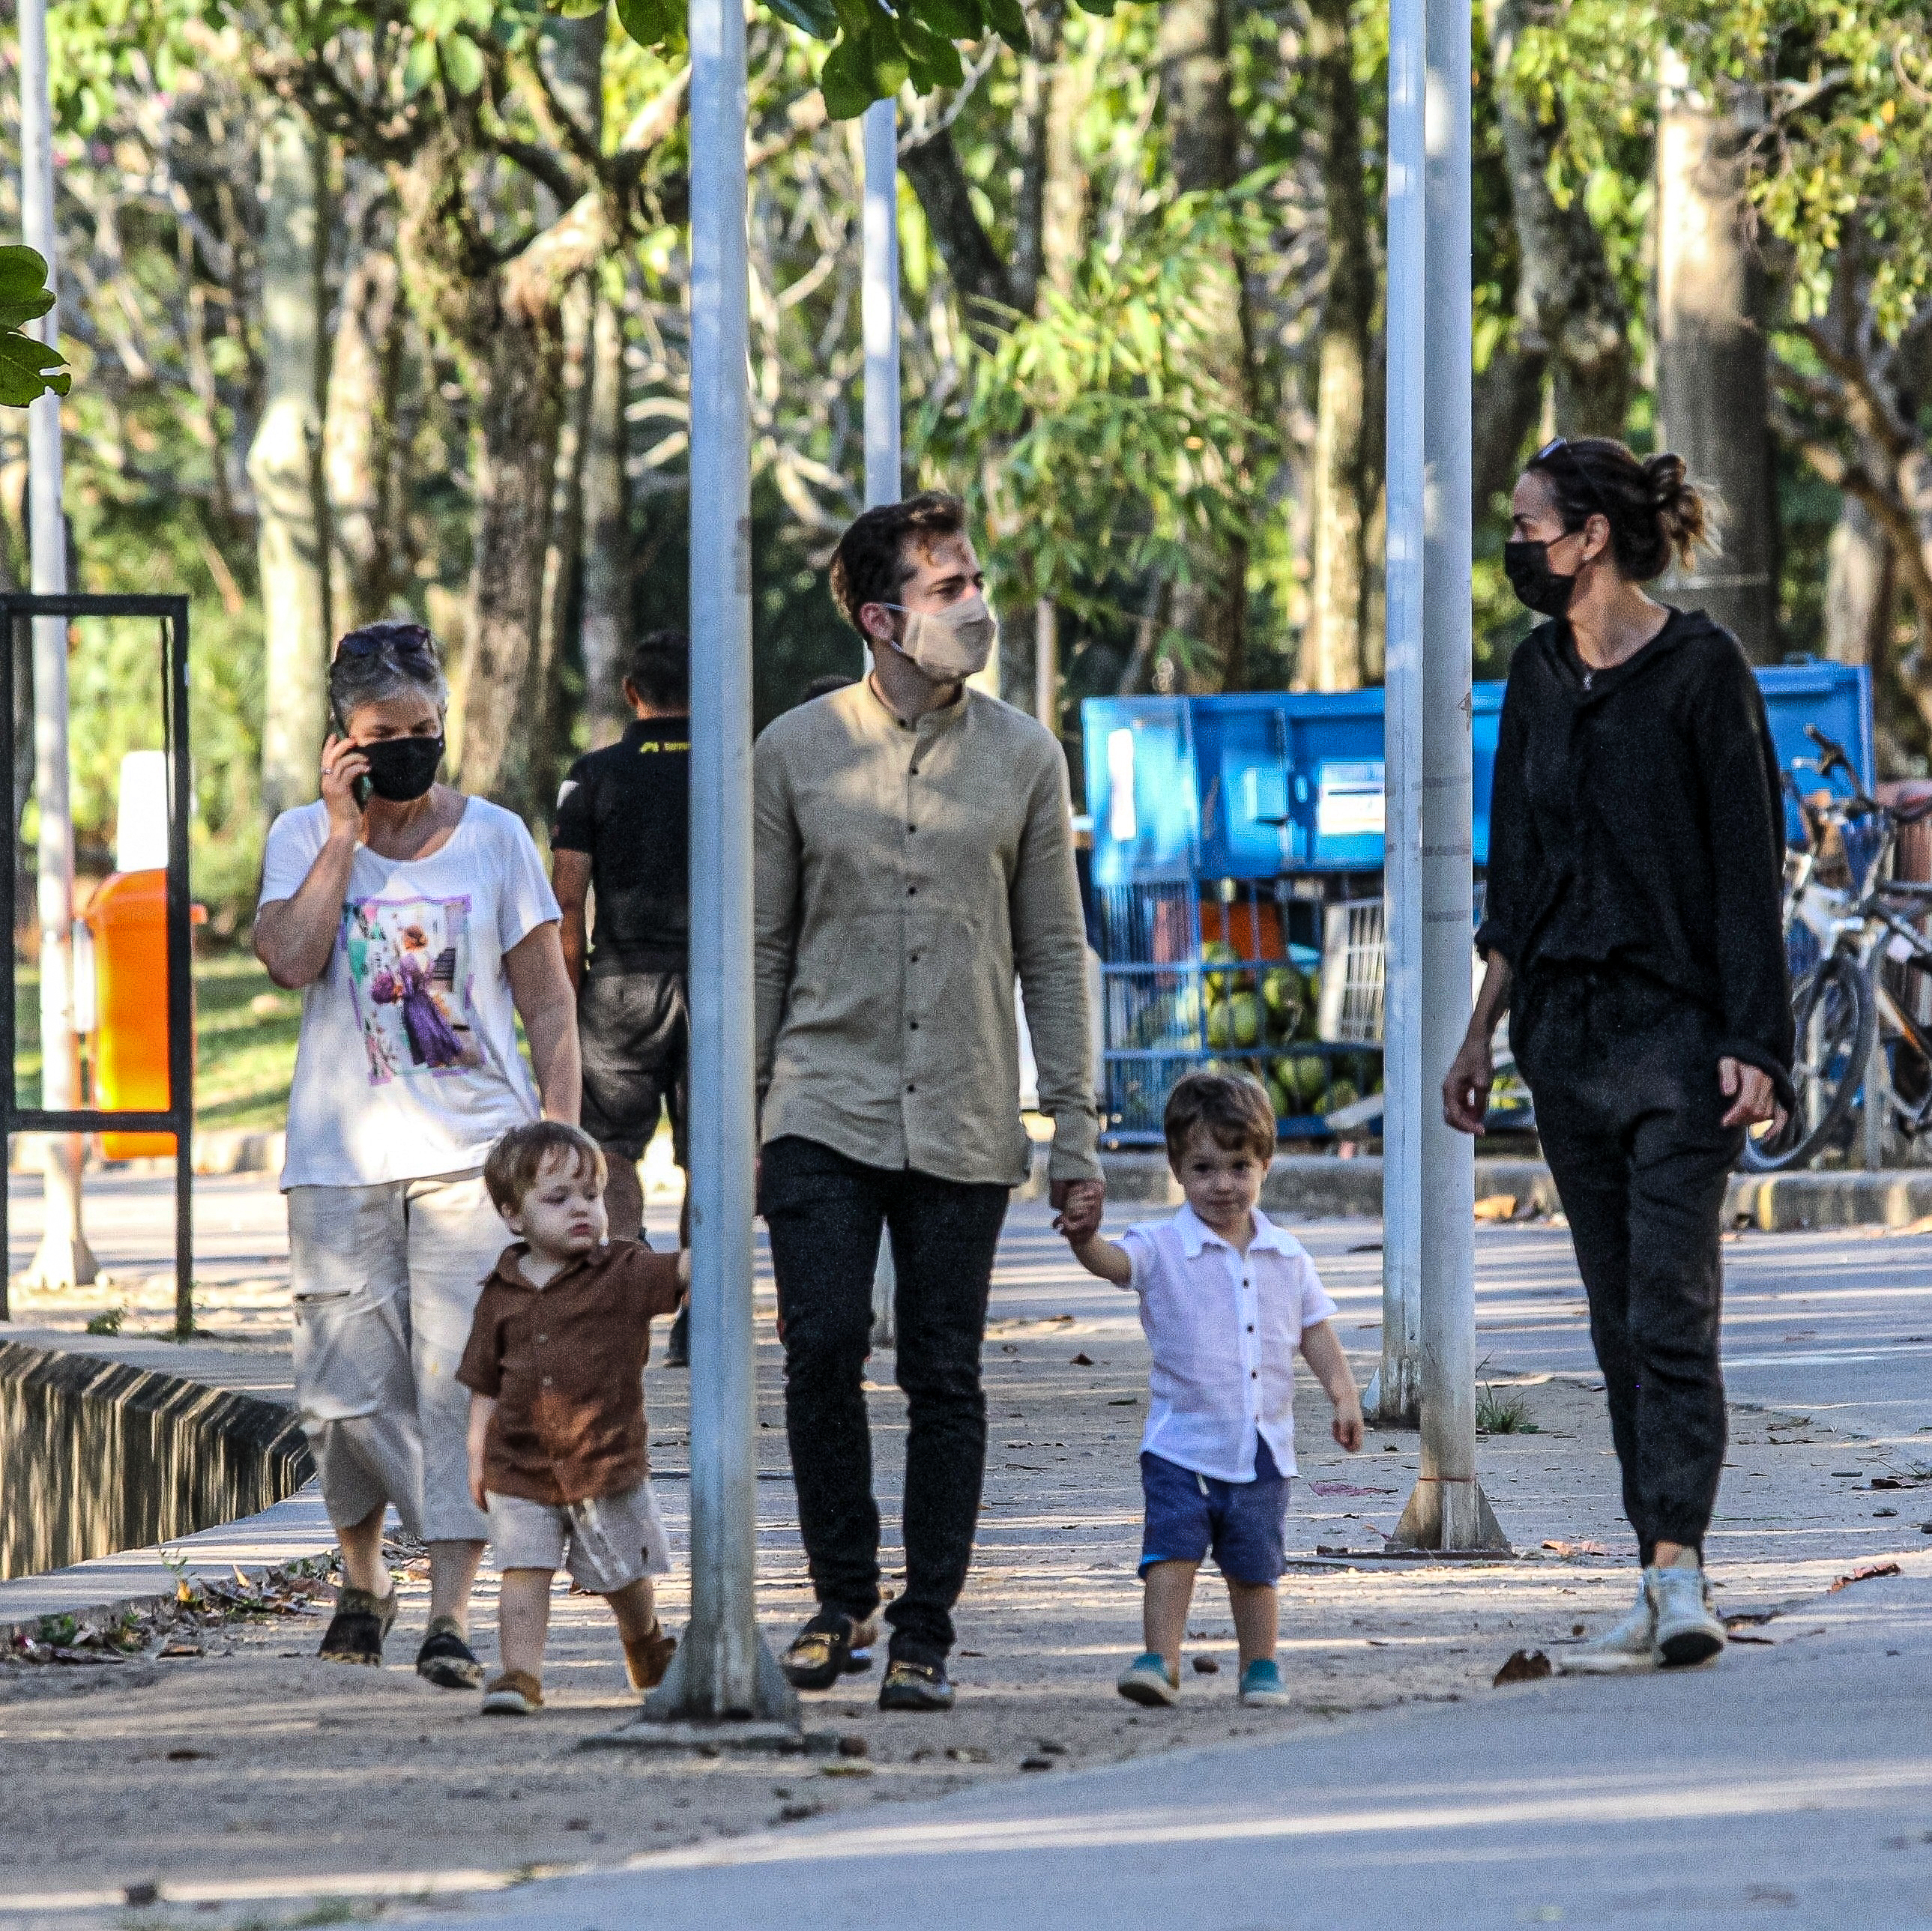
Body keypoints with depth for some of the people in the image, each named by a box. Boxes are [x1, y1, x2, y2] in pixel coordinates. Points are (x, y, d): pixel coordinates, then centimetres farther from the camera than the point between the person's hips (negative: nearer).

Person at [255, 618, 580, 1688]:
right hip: (342, 1158, 0)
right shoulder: (303, 838, 6)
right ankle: (362, 1576, 25)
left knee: (463, 1375, -12)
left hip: (476, 1154, 0)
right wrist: (344, 829, -10)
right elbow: (291, 959, -13)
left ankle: (451, 1613, -12)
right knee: (350, 1388, 0)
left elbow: (548, 1010, 9)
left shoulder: (494, 838, 7)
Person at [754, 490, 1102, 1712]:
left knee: (945, 1378, 1)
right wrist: (735, 1122, 4)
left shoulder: (1023, 758, 5)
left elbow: (1053, 952, 8)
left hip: (965, 1122, 1)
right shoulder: (797, 753, 2)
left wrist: (1075, 1124, 3)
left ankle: (926, 1634, 8)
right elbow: (764, 946, 7)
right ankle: (844, 1599, 5)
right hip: (826, 1108, -1)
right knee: (823, 1347, -12)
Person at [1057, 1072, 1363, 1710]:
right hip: (1182, 1446, -3)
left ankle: (1261, 1667, 24)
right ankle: (1159, 1660, -10)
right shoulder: (1163, 1249, -6)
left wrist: (1344, 1395, 2)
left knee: (1254, 1567, 11)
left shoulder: (1286, 1257, 6)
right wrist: (1086, 1239, -48)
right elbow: (1114, 1262, -26)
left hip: (1262, 1451, 3)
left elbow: (1316, 1332, 13)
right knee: (1171, 1554, -12)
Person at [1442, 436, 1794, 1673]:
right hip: (1569, 1036, 6)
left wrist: (1751, 1043, -16)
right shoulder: (1540, 676, 12)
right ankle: (1662, 1594, 7)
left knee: (1669, 1311, -14)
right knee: (1620, 1325, 5)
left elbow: (1749, 864, -10)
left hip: (1679, 1028, -6)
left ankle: (1679, 1575, -19)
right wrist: (1485, 1030, 16)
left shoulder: (1701, 669, -7)